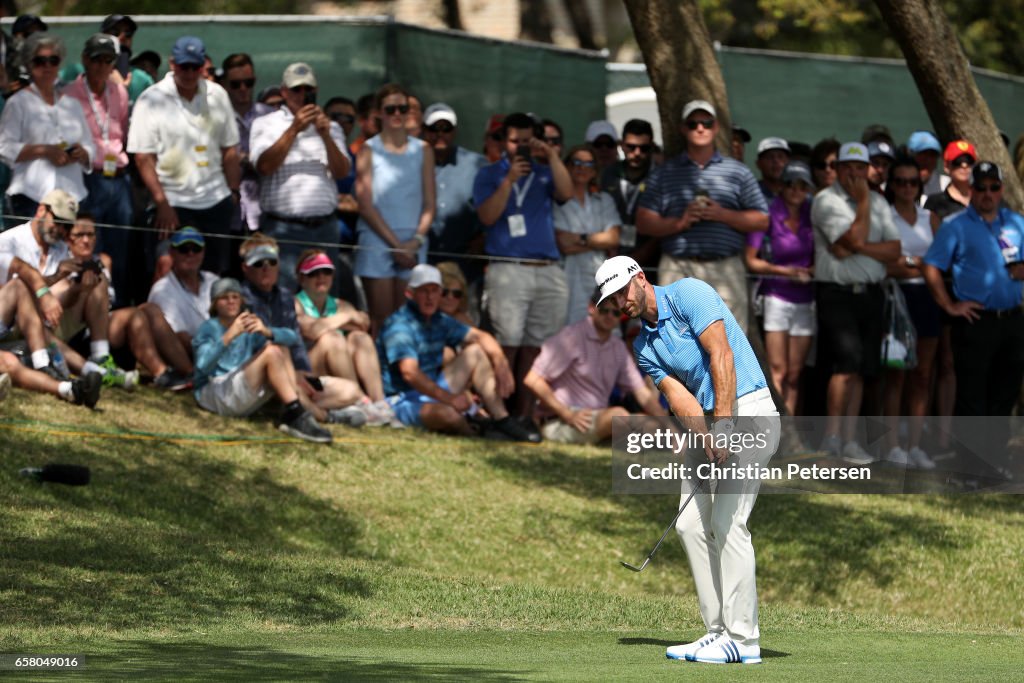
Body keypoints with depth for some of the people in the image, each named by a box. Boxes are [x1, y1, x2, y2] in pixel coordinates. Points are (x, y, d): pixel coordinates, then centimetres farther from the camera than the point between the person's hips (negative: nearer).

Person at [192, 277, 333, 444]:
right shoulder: (209, 328, 0)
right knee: (271, 352, -20)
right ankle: (296, 415, -30)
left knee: (281, 350, -8)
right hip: (213, 394, -6)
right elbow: (203, 365, -22)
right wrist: (229, 336, -33)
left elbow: (293, 338, 0)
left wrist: (267, 332, -22)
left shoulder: (249, 328, 16)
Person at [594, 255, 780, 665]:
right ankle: (719, 631, 7)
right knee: (690, 523, 3)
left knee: (728, 522, -13)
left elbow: (721, 356, -19)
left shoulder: (689, 294, -9)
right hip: (708, 423, 9)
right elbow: (679, 397, -2)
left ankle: (743, 639, -13)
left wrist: (722, 425, -25)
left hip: (747, 412, -9)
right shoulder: (644, 347, 11)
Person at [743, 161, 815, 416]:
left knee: (794, 374, 3)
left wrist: (809, 271, -1)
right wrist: (785, 271, -11)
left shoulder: (811, 216, 6)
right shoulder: (769, 215, -6)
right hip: (776, 297, -4)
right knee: (778, 371, -11)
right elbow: (751, 261, -6)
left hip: (805, 301, 4)